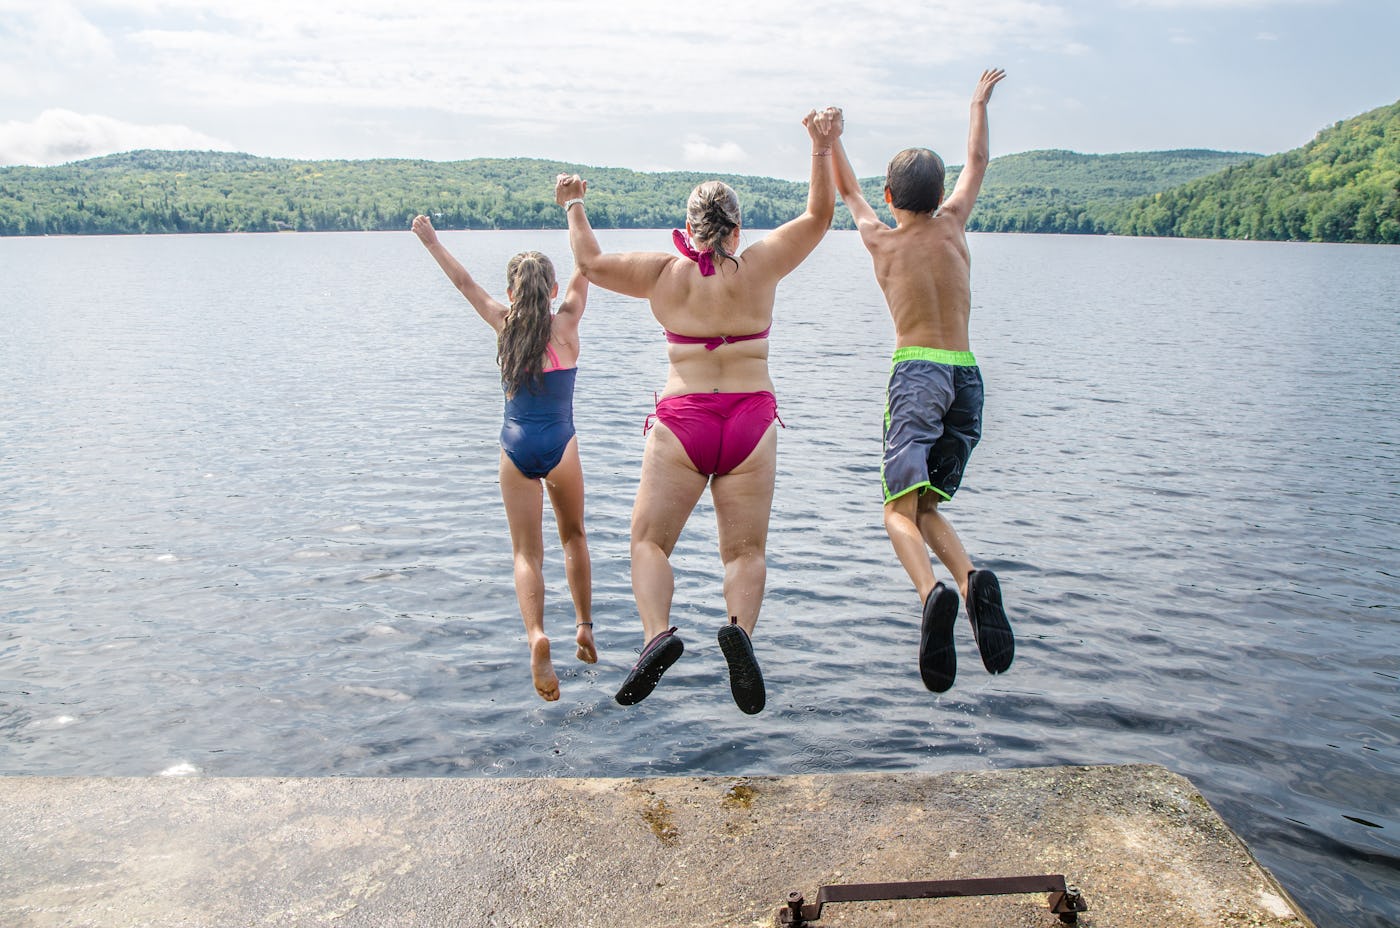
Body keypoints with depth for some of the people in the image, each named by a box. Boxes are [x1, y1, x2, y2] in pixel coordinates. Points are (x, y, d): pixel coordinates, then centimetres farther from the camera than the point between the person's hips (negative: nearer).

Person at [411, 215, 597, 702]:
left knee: (526, 552, 2)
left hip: (515, 449, 1)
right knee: (574, 536, 21)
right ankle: (585, 627, 18)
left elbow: (466, 283, 15)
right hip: (560, 446, -1)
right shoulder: (565, 324, 0)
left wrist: (431, 241, 25)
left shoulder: (505, 326, 4)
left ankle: (536, 634, -21)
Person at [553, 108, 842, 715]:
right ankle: (740, 630, -20)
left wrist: (574, 207, 24)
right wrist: (823, 148, 13)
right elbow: (819, 214, 11)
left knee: (649, 539, 7)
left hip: (681, 421, -1)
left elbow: (591, 262, 10)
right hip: (751, 419, 1)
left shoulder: (664, 273, 2)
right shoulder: (759, 266, 2)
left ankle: (657, 633, -16)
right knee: (746, 548, 6)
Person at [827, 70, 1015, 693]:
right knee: (927, 505, 11)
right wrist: (980, 101, 44)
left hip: (917, 373, -3)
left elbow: (848, 190, 27)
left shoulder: (878, 239, 7)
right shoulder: (952, 224, 11)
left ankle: (933, 593, -39)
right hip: (968, 376, 4)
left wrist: (830, 139, 43)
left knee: (900, 509, -10)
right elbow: (977, 163, 29)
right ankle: (972, 581, -16)